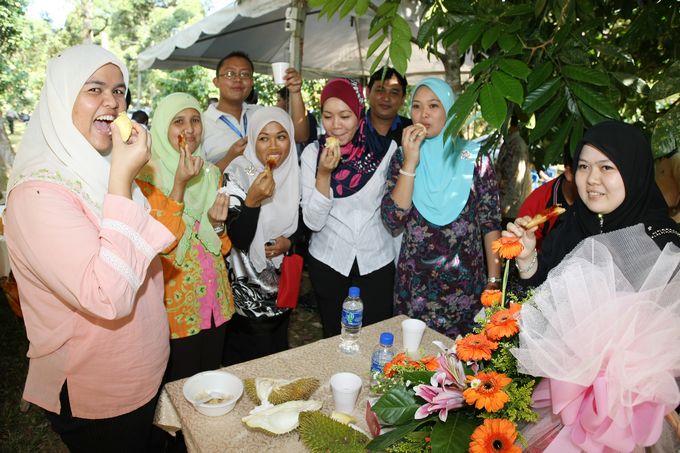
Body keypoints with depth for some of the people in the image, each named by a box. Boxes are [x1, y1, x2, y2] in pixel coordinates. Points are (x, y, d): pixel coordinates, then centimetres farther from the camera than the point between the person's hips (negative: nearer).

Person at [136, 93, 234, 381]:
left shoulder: (212, 174, 7)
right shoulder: (146, 175, -9)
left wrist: (217, 223, -11)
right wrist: (180, 185, -25)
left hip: (214, 299, 5)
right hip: (175, 302, -5)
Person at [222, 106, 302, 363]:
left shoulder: (295, 174, -3)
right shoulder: (238, 175, -16)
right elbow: (238, 240, -22)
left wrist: (289, 242, -10)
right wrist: (252, 200, -37)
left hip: (282, 286, 5)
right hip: (248, 290, -4)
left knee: (278, 353, 22)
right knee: (248, 361, 12)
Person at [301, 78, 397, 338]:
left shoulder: (386, 149, -9)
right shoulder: (312, 153, -7)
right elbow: (313, 222, -10)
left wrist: (398, 260, 4)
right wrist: (324, 173, -21)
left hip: (378, 261, 0)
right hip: (328, 262, 1)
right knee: (334, 338, 16)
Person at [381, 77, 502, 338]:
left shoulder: (473, 157, -2)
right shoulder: (402, 158, 2)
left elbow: (491, 222, -1)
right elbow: (393, 221, -11)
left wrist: (494, 281, -5)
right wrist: (410, 163, -16)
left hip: (466, 285, -1)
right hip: (414, 285, 1)